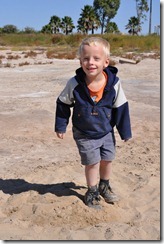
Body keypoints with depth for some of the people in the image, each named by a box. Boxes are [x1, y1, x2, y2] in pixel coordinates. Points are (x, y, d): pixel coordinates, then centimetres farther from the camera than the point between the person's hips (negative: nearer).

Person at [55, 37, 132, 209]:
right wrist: (60, 126, -1)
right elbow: (63, 104, -5)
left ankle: (104, 186, 45)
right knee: (92, 162, 3)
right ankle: (92, 192, 30)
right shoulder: (74, 84, -21)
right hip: (84, 134, -2)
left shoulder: (114, 83, -19)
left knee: (107, 160, 16)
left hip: (106, 132, 2)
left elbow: (121, 108, -7)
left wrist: (125, 131, -1)